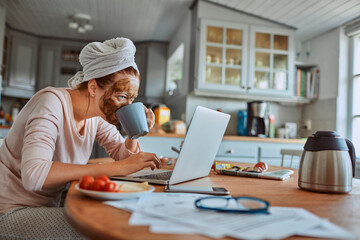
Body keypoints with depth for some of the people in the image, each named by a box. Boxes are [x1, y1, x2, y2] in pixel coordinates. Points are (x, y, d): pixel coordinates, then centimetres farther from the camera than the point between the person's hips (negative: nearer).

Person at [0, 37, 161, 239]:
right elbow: (33, 175, -37)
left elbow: (123, 154, 6)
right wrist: (117, 168, -37)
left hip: (48, 206, 7)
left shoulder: (98, 113, -2)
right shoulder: (52, 102, -23)